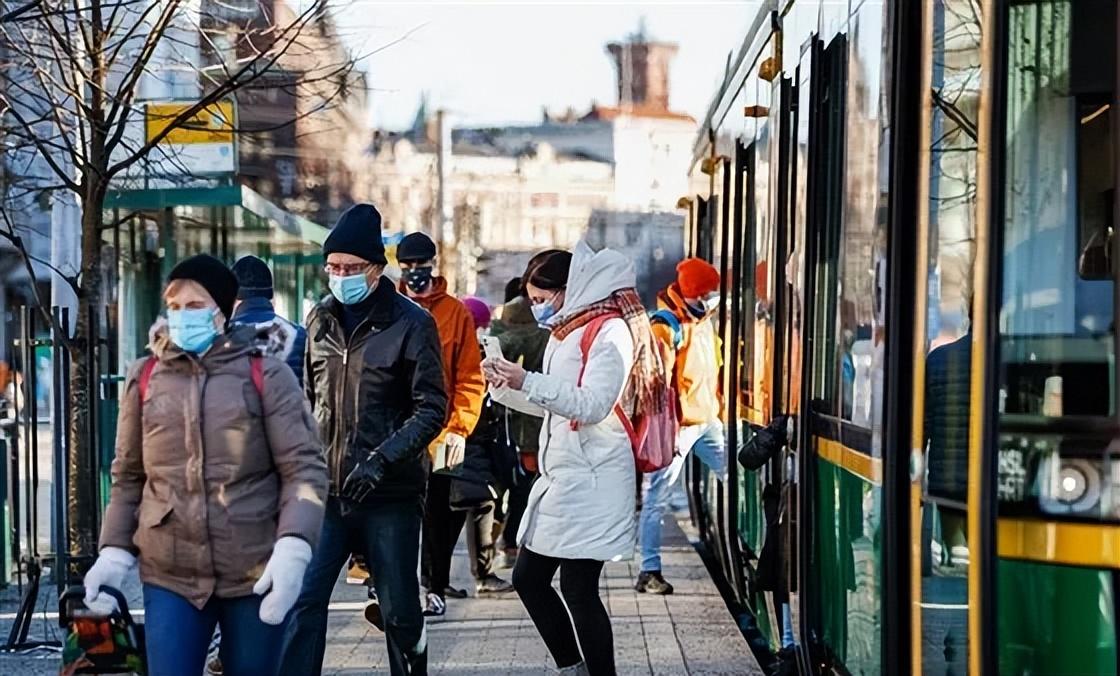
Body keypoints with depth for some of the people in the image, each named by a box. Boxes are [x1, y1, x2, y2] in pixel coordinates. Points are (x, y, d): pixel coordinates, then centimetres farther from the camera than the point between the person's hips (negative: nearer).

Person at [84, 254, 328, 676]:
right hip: (170, 576, 2)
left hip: (255, 575, -2)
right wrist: (114, 551, 3)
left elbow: (304, 468, -6)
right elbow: (129, 477, 14)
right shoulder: (144, 378, 7)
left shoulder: (266, 375, -2)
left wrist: (293, 548, -20)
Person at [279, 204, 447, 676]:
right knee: (302, 601, -5)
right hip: (325, 491, 4)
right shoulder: (320, 320, 9)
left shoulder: (411, 324, -5)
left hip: (391, 495, -3)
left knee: (400, 611, 6)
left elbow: (432, 408, -8)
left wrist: (382, 460, -19)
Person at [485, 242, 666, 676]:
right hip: (560, 477, 10)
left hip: (591, 481, -10)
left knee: (578, 587, -8)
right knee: (528, 577, 11)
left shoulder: (609, 332, -11)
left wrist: (528, 382, -27)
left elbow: (592, 405, -22)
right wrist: (508, 387, 11)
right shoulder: (565, 334, 16)